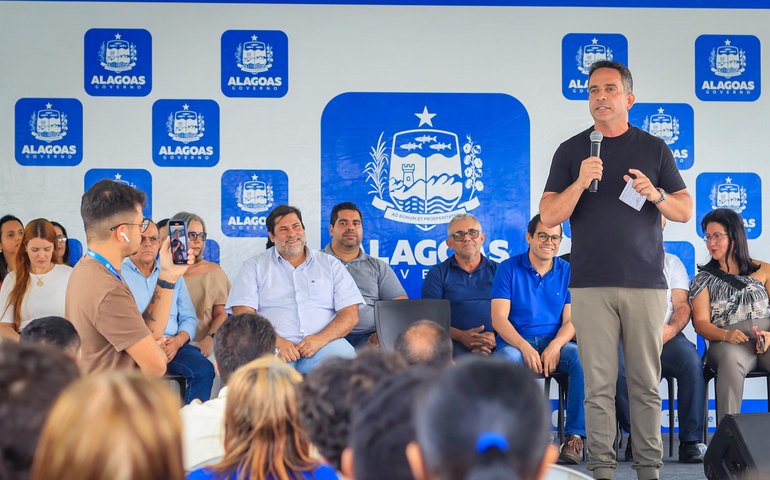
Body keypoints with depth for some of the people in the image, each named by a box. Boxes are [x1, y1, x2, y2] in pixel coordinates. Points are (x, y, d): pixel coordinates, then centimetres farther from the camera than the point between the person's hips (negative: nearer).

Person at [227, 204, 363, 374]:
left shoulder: (331, 265, 18)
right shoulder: (255, 266, 15)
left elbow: (350, 315, 8)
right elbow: (243, 313, 2)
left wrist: (320, 338, -11)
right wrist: (276, 341, -14)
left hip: (324, 343, 2)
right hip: (274, 345, -2)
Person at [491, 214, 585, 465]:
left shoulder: (567, 271, 10)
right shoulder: (509, 268, 3)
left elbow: (571, 320, 4)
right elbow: (499, 319, -5)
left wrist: (555, 346, -18)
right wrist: (525, 347, -21)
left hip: (554, 342, 2)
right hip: (516, 342, -2)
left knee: (582, 358, -30)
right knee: (507, 360, -37)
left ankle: (575, 436, -26)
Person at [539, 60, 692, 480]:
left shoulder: (655, 149, 10)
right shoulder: (570, 151, 8)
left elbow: (685, 211, 9)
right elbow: (549, 216, 1)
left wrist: (655, 194, -11)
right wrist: (581, 182, -15)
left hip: (646, 283, 1)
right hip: (590, 285, 0)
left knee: (646, 382, 3)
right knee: (598, 384, -2)